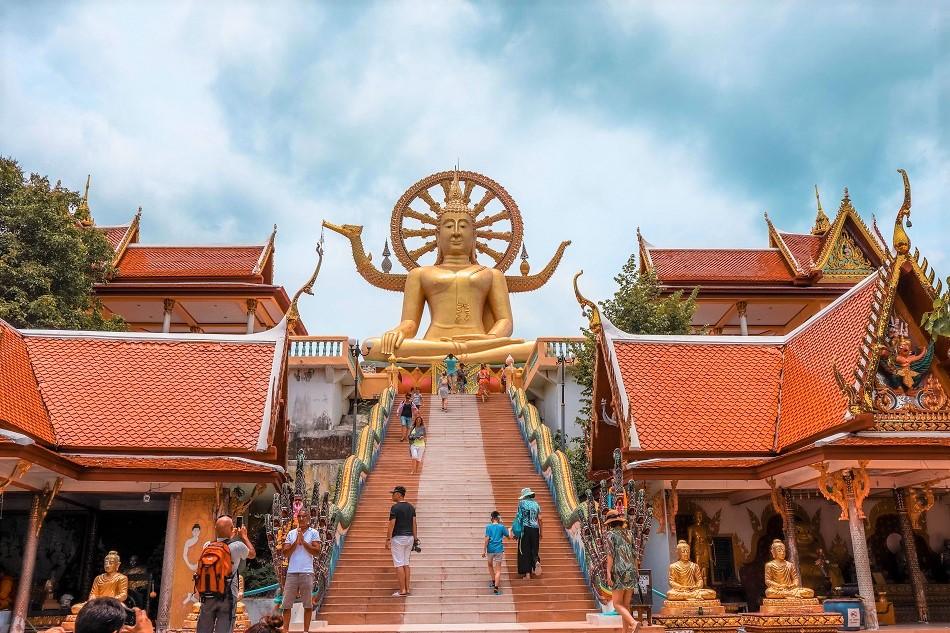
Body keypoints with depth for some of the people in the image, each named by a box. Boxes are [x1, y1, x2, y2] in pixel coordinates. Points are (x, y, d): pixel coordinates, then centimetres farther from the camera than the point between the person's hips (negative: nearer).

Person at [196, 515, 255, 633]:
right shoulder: (238, 546, -10)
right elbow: (252, 554, 11)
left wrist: (230, 536, 33)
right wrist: (244, 536, 22)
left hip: (208, 595, 4)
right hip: (227, 596, -4)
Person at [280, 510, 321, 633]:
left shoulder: (313, 533, 4)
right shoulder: (291, 533, 11)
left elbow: (316, 551, -5)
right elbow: (285, 552, 4)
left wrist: (303, 541, -8)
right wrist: (296, 541, -8)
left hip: (307, 572, -2)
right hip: (292, 572, 2)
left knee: (308, 604, 2)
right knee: (286, 603, 2)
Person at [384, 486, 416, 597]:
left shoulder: (395, 507, -12)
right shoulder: (411, 507, 9)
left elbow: (391, 524, -15)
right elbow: (414, 523, 9)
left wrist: (388, 539, -11)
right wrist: (415, 539, 12)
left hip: (398, 538, -7)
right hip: (409, 537, 7)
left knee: (399, 564, -4)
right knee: (406, 563, 13)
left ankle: (402, 591, -5)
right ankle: (407, 589, 13)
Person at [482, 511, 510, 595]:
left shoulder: (488, 527, -3)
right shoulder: (502, 526, -3)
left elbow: (487, 539, -8)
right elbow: (509, 536, 5)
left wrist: (484, 550, -3)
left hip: (490, 549, 1)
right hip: (499, 550, -1)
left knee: (490, 565, 27)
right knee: (498, 570, 1)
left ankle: (494, 582, 30)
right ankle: (496, 587, -11)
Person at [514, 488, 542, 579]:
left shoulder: (522, 503, -2)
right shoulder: (536, 504, 9)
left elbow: (519, 517, -7)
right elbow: (539, 519, 7)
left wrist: (516, 531, -2)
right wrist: (540, 533, 13)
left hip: (525, 528, -3)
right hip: (535, 529, 3)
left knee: (525, 551, 3)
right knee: (533, 549, 14)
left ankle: (527, 573, 2)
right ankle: (536, 561, -17)